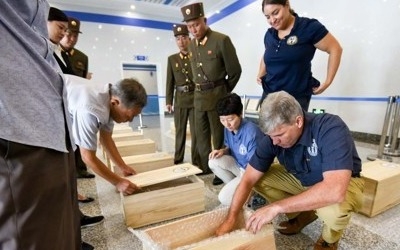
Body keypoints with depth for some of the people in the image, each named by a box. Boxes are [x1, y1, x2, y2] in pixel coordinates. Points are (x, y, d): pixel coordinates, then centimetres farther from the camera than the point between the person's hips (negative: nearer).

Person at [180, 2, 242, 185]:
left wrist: (224, 92, 3)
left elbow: (235, 71, -5)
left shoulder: (221, 40, -10)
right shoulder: (191, 45, 10)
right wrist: (198, 89, 14)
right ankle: (205, 166, 28)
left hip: (217, 95, -6)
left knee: (219, 135, 3)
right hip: (198, 96, 6)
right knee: (201, 134, 12)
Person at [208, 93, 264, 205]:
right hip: (238, 165, 8)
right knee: (214, 162, -15)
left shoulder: (251, 132, -31)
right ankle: (235, 186, 2)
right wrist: (223, 151, -13)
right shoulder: (228, 128, -8)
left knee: (225, 198, -18)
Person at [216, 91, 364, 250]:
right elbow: (248, 180, -17)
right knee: (259, 179, -13)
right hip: (302, 179, 4)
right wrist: (230, 219, -21)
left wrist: (277, 207, -41)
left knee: (333, 208, -36)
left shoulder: (331, 129, -34)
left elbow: (335, 191, -45)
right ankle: (303, 214, 10)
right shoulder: (274, 137, -21)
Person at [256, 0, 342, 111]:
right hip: (269, 94, 5)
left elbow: (335, 49, -4)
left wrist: (328, 81, -7)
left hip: (297, 97, -5)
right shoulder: (269, 34, 9)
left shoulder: (309, 27, -8)